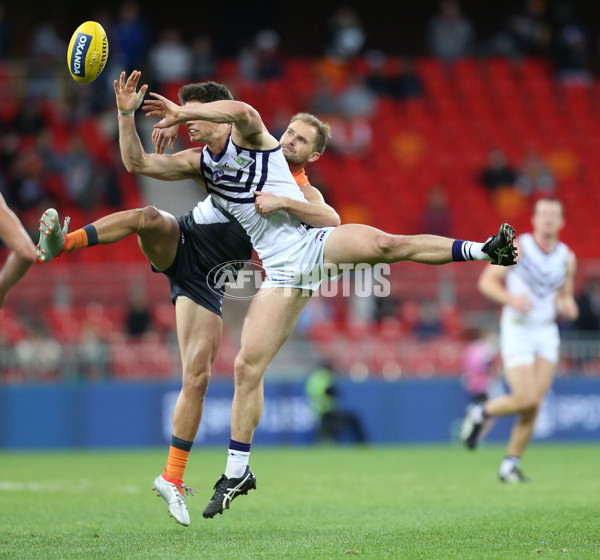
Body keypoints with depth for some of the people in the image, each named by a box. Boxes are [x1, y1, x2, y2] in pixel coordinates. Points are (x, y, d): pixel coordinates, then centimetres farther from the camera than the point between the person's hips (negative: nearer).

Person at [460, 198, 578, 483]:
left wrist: (567, 307, -8)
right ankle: (480, 413, 14)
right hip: (517, 330, -4)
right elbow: (486, 281, -6)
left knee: (535, 404, -5)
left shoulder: (567, 258, 6)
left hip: (547, 333, 4)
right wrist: (511, 299, -23)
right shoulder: (517, 247, -7)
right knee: (526, 400, -15)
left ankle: (510, 464, 7)